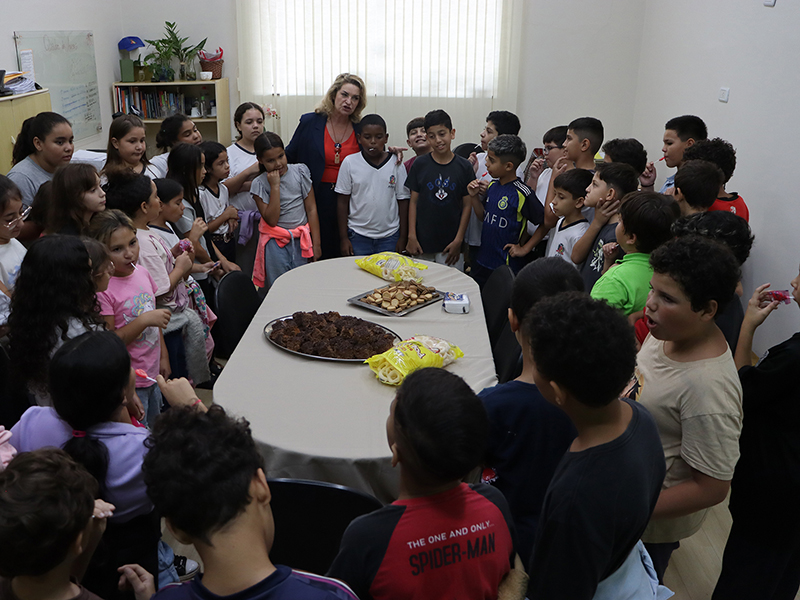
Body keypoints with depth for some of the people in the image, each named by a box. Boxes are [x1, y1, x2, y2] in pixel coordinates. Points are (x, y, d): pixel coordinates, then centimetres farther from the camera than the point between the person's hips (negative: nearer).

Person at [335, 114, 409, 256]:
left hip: (389, 237, 1)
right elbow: (343, 202, 2)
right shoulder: (349, 163, -1)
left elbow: (403, 202, 4)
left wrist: (403, 238, 2)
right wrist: (344, 238, -1)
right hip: (357, 236, 0)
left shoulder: (396, 164, 1)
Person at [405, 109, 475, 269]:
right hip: (423, 243, 1)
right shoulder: (420, 164, 1)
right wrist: (411, 236, -2)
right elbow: (413, 202, 3)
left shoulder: (464, 166, -1)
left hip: (451, 243, 0)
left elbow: (467, 206, 1)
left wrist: (459, 240, -4)